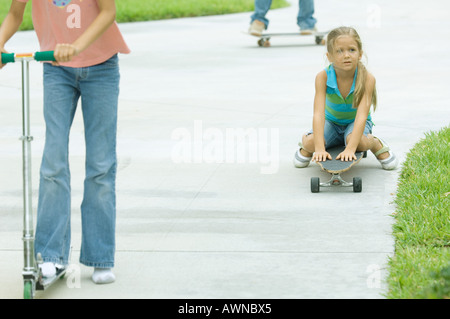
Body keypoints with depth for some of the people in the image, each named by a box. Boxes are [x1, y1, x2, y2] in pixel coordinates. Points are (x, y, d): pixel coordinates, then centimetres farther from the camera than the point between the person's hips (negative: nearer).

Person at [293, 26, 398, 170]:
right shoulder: (323, 77, -25)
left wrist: (350, 149, -45)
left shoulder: (367, 78, -28)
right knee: (310, 143, -27)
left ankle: (377, 144, 1)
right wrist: (319, 148, -43)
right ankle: (305, 147, 12)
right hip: (331, 121, 1)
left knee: (358, 142, -35)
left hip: (355, 122, -1)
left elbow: (362, 115, -34)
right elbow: (318, 113, -32)